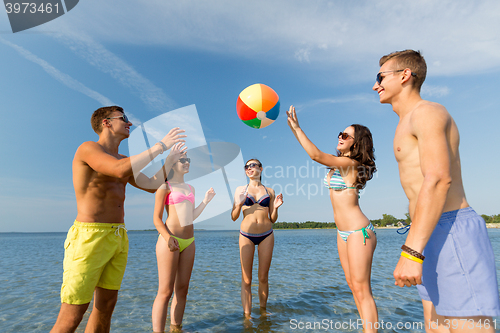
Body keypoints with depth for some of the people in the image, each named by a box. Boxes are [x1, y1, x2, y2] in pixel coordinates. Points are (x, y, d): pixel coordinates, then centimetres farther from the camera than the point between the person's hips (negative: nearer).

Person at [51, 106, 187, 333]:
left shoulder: (122, 160, 16)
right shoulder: (88, 148, -8)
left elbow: (152, 185, 16)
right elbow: (121, 171, -27)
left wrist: (173, 156, 12)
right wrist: (160, 146, -21)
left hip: (119, 237, 8)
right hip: (89, 236, -8)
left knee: (106, 306, 13)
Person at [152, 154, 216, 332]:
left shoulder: (190, 188, 17)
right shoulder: (165, 186, -1)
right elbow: (157, 218, -6)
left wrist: (205, 201, 12)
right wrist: (168, 238, -21)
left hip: (189, 241, 6)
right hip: (170, 240, -6)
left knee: (182, 289, 11)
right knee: (165, 291, -4)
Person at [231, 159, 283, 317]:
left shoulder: (269, 191, 7)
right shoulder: (240, 189, 4)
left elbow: (273, 220, 10)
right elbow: (233, 217, 2)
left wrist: (275, 207, -9)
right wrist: (239, 204, -15)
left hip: (266, 235, 1)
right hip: (246, 235, -1)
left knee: (263, 277, 10)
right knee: (246, 279, 2)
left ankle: (263, 310, 29)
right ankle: (247, 315, 14)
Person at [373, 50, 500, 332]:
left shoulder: (426, 111, -8)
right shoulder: (411, 123, 22)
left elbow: (439, 179, -22)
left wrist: (411, 252, -29)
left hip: (451, 233, -10)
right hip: (435, 236, 10)